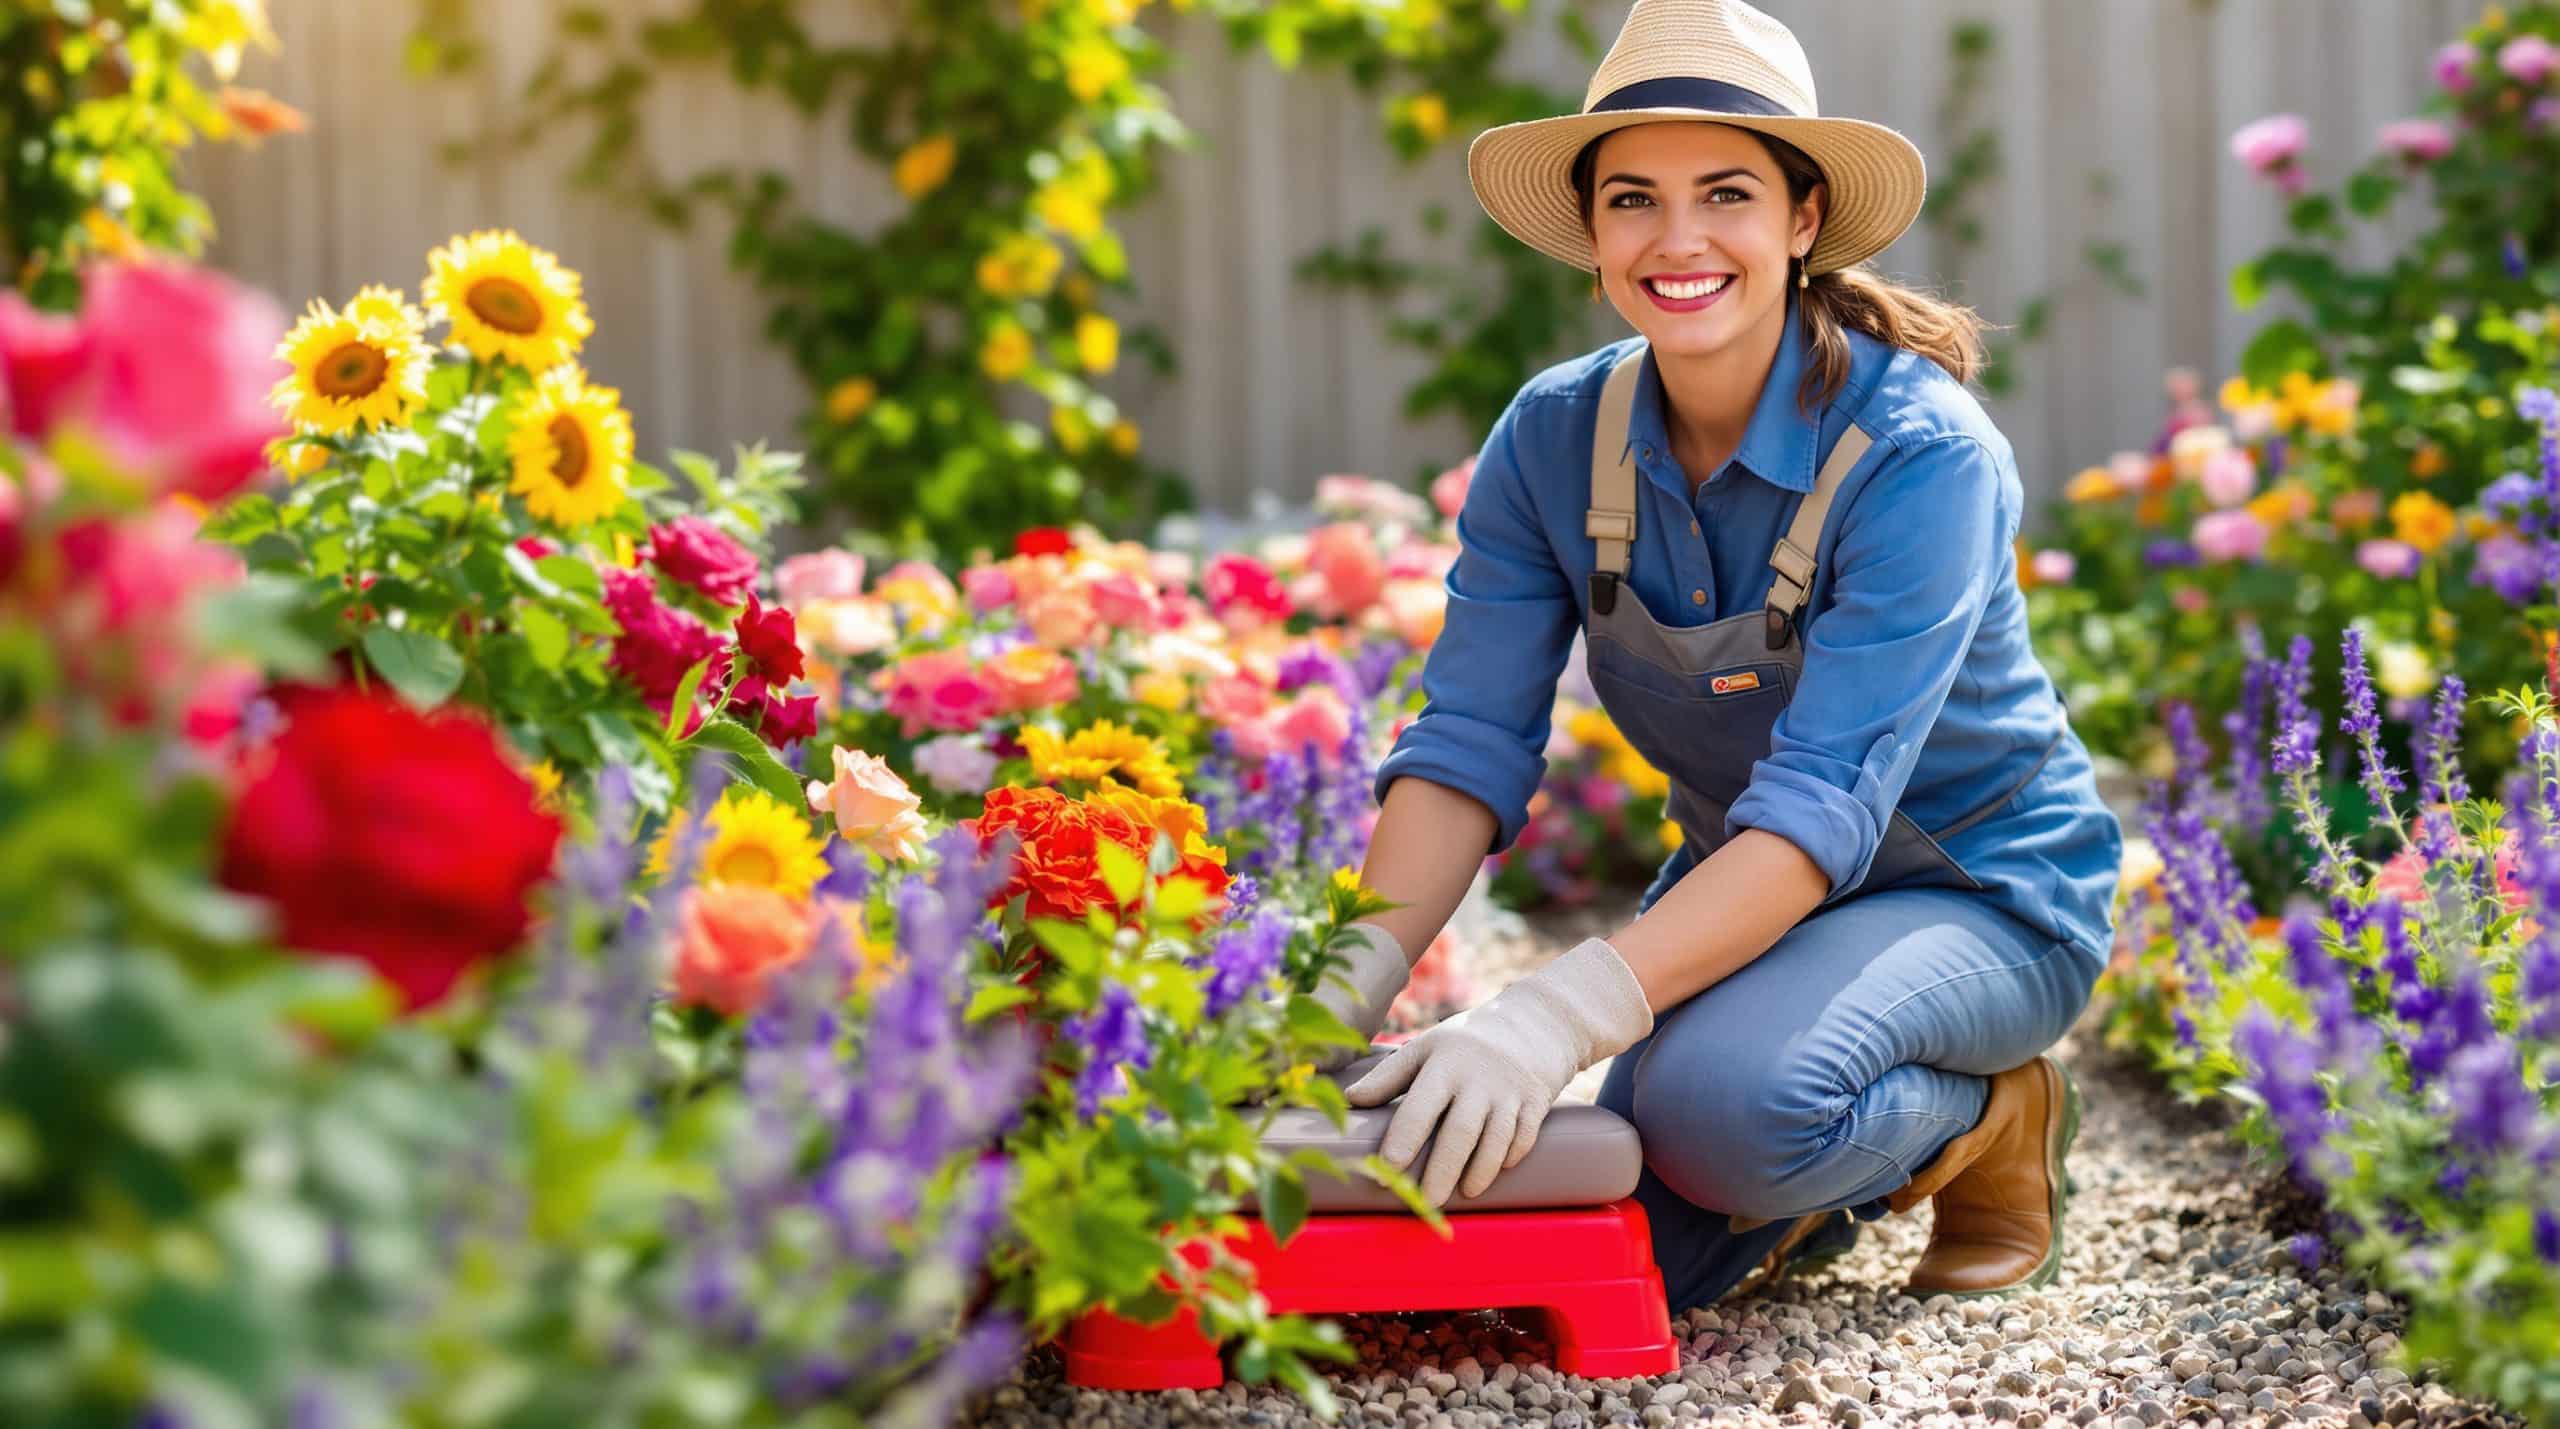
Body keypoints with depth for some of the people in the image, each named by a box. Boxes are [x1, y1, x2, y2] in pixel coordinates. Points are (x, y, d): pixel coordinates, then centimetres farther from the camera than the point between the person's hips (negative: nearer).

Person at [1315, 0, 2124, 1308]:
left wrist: (1562, 1013, -47)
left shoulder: (1920, 456, -26)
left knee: (1727, 1096, -35)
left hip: (1976, 895, -5)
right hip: (1743, 897, 5)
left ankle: (1990, 1117, -2)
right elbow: (1469, 744, -14)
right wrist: (1352, 978, -33)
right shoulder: (1554, 441, -10)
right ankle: (1831, 1184, 19)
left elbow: (1826, 802, -35)